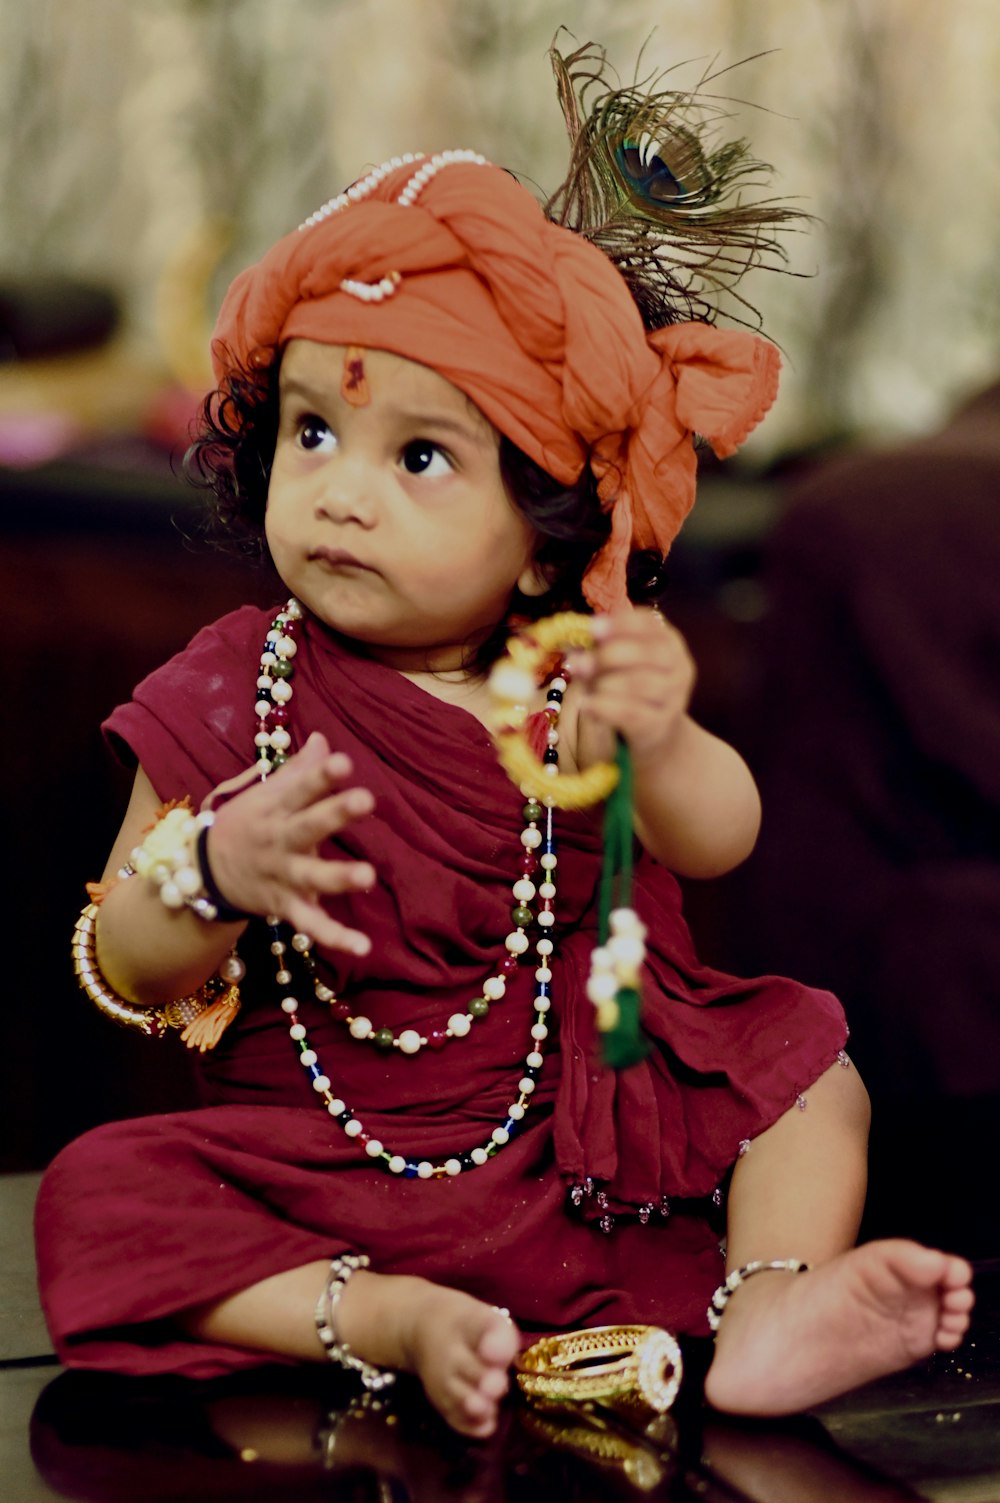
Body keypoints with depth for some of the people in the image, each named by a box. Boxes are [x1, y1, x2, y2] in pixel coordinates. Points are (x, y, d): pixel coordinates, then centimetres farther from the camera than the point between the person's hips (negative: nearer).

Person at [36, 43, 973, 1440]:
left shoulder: (570, 684, -5)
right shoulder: (230, 697, -6)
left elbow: (717, 840, -22)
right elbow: (128, 977, -4)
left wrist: (654, 742, -46)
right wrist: (217, 872, -28)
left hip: (591, 1140, 1)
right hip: (327, 1181, -1)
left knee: (806, 1066, -9)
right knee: (98, 1198, -22)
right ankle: (394, 1319, -28)